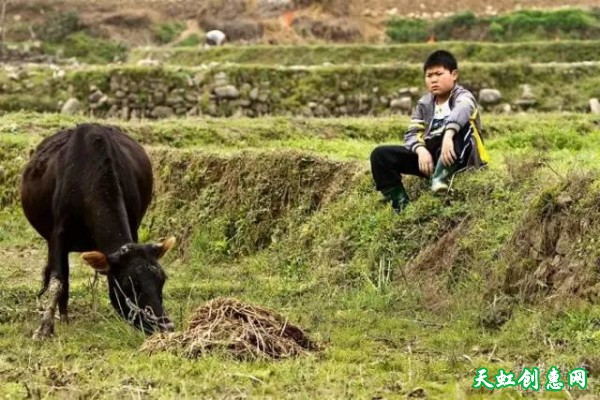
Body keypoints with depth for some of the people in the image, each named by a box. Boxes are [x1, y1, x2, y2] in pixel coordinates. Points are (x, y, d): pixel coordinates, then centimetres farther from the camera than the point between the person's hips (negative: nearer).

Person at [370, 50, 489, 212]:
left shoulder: (463, 96, -7)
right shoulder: (424, 103, 10)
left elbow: (460, 111, -32)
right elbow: (412, 134, 1)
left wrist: (448, 135, -52)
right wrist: (421, 150, -23)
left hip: (458, 158, -5)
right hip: (430, 157, 5)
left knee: (459, 123, -34)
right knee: (380, 155, -10)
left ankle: (442, 176, -43)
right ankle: (401, 204, -16)